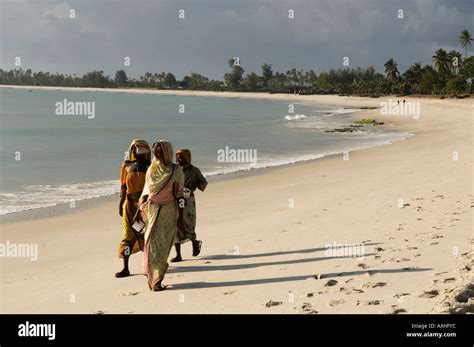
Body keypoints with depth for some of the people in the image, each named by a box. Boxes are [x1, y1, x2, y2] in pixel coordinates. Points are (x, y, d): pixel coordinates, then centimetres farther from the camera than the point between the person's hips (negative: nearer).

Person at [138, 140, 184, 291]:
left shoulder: (176, 170, -3)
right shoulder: (152, 169, 9)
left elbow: (179, 195, -4)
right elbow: (146, 192, 14)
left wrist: (181, 217, -7)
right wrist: (140, 210, 10)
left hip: (169, 212, -3)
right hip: (152, 211, 3)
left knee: (162, 244, -5)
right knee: (152, 243, 0)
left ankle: (156, 279, 1)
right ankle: (152, 277, 13)